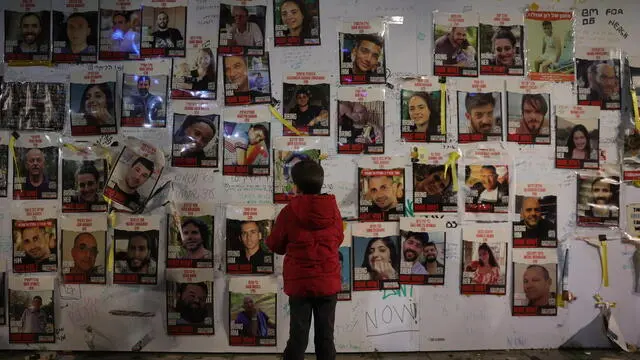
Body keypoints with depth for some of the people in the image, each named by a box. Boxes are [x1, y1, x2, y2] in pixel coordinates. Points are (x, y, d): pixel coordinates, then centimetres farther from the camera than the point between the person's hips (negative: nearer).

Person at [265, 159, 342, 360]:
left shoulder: (290, 211, -12)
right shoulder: (333, 209, -5)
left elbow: (275, 246, 1)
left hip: (299, 283, -2)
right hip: (329, 282, 2)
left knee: (298, 336, 8)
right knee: (326, 336, 11)